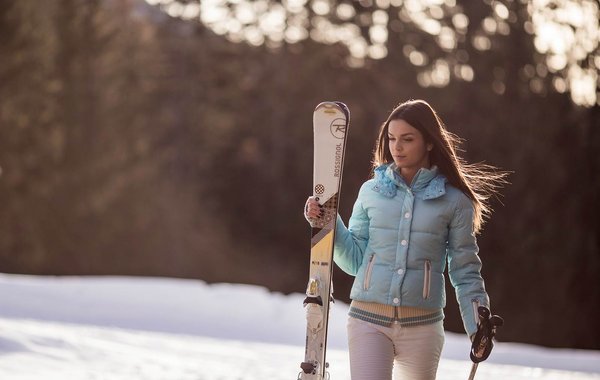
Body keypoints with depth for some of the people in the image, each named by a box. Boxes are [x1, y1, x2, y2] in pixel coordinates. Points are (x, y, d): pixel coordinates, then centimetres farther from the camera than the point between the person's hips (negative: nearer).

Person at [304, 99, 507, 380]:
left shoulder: (454, 201, 2)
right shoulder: (372, 191, 5)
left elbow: (464, 270, 6)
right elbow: (354, 259, 10)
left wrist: (478, 326, -2)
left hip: (421, 326, 0)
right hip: (368, 321, 0)